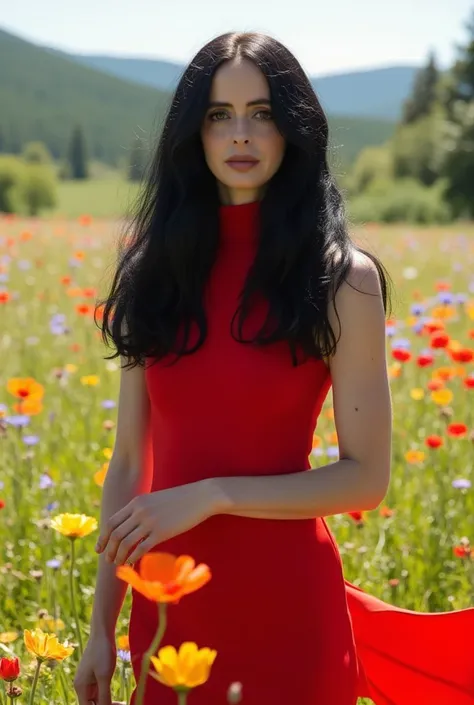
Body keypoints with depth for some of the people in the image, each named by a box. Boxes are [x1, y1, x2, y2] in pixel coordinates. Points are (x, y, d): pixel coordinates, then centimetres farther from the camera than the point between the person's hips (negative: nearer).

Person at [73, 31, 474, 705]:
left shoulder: (341, 277, -8)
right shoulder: (156, 265, 3)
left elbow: (366, 478, -8)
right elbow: (130, 459, 5)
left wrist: (210, 495, -17)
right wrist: (101, 627, 5)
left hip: (283, 605, -3)